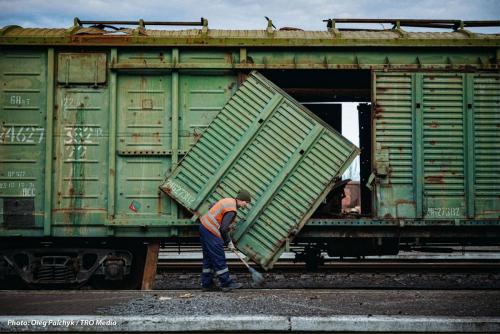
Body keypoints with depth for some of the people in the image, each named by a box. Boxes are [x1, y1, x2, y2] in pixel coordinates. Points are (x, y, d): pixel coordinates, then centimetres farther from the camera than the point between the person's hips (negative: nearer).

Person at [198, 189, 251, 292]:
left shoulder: (228, 200, 12)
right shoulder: (232, 210, -17)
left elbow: (211, 208, 23)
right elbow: (223, 229, -21)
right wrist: (229, 243, -10)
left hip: (204, 227, 10)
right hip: (211, 232, -10)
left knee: (208, 258, 14)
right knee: (219, 259, -4)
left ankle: (206, 284, 18)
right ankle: (226, 283, 1)